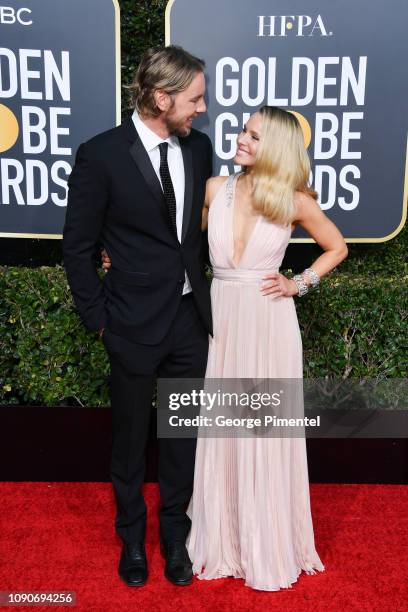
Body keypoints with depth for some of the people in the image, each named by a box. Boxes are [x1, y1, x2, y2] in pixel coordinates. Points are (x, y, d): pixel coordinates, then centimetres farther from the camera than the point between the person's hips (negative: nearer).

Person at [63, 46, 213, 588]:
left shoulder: (198, 147, 1)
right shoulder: (100, 155, -14)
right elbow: (78, 248, -7)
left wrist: (202, 292, 8)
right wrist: (98, 319, -5)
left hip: (190, 318, 4)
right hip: (135, 323, -4)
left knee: (182, 434, 17)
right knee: (131, 437, 15)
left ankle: (175, 533, 39)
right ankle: (132, 536, 40)